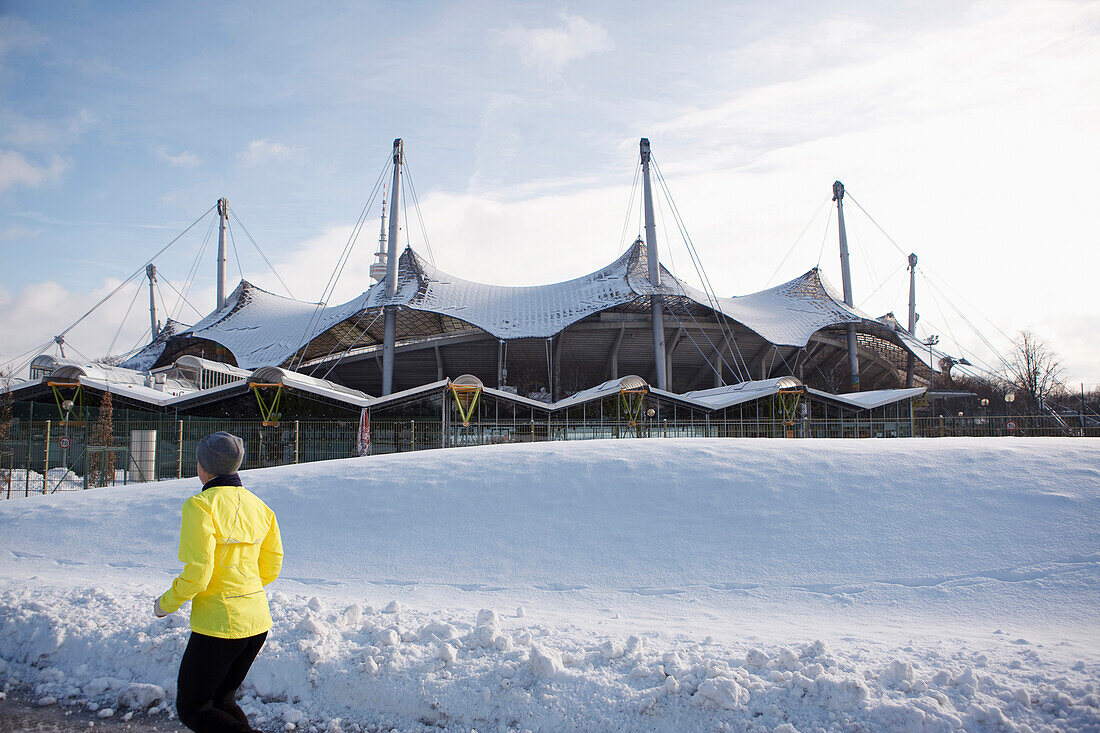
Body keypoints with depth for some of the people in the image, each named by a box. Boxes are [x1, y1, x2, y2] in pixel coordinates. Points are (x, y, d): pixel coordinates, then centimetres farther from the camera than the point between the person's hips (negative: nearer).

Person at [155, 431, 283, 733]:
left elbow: (196, 574, -18)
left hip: (217, 623, -7)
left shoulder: (200, 505, -14)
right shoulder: (258, 505, 6)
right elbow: (271, 568, 10)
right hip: (258, 621, 7)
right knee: (222, 700, 23)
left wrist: (166, 604, -1)